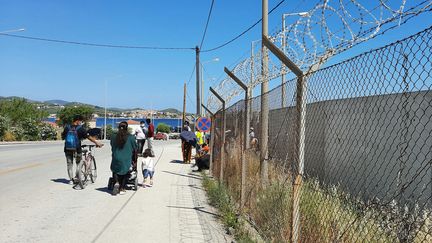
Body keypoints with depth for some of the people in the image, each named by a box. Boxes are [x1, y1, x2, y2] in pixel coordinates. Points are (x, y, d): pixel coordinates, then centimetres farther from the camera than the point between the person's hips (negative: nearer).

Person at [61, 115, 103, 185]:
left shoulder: (67, 127, 1)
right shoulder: (80, 128, -10)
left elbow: (63, 137, 10)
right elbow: (89, 137, -15)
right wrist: (97, 142, -13)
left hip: (68, 149, 3)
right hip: (77, 149, -3)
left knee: (69, 164, 13)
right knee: (79, 163, 18)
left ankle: (71, 179, 14)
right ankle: (76, 178, 13)